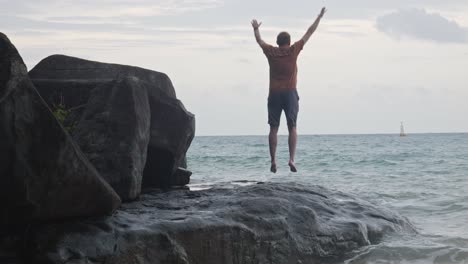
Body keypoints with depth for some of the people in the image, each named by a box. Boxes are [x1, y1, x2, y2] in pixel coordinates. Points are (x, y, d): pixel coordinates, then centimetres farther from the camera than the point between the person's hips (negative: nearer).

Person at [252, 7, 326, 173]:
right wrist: (320, 17, 14)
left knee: (274, 129, 4)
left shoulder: (271, 52, 3)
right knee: (292, 128, 1)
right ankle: (291, 159, -11)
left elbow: (259, 41, 22)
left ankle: (273, 161, 0)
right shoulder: (293, 50, -1)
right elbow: (309, 33, 5)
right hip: (290, 93, -1)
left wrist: (256, 28, 41)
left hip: (274, 94, 1)